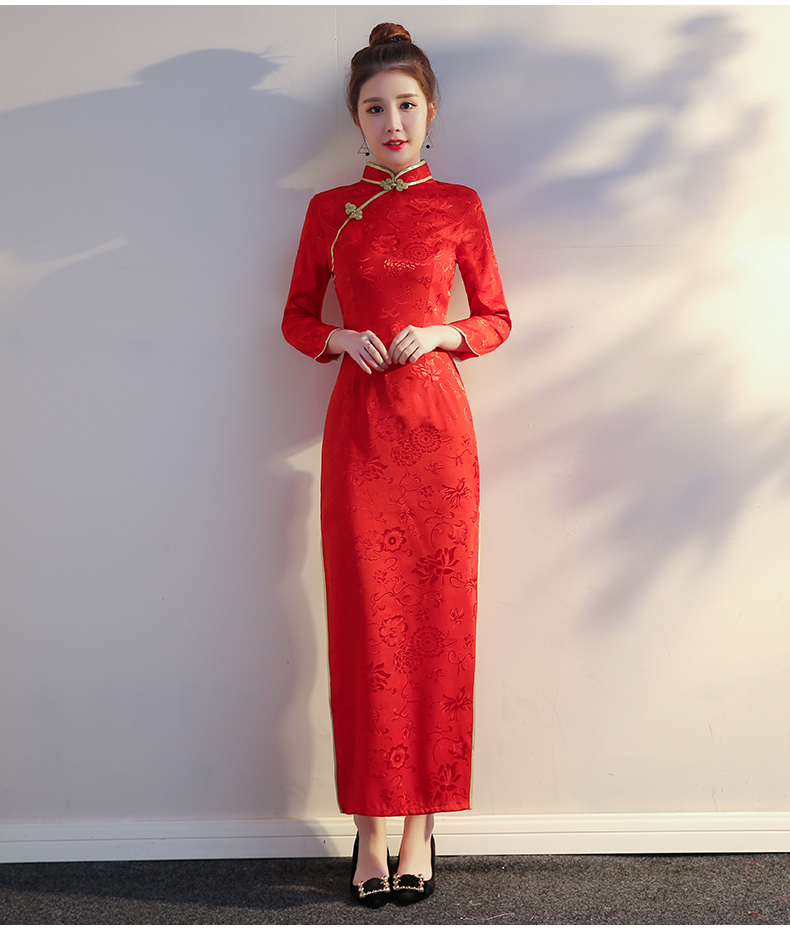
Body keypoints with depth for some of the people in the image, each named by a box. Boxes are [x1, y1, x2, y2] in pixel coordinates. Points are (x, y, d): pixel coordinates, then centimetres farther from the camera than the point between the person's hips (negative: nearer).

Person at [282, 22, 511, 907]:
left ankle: (420, 822, 11)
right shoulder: (328, 209, 8)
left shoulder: (459, 205, 7)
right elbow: (296, 317, 13)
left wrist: (439, 335, -9)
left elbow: (496, 319, 11)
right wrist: (341, 339, -7)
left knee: (435, 620, 1)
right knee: (364, 624, 0)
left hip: (437, 422, 0)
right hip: (358, 426, 0)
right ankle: (370, 826, 10)